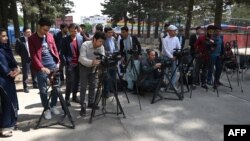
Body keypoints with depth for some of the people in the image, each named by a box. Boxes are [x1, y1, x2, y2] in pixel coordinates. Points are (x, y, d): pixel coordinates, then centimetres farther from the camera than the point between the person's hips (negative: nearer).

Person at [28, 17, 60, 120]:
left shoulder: (50, 36, 7)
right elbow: (33, 55, -11)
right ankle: (46, 109, 18)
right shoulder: (32, 39, -6)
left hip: (53, 64, 4)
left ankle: (53, 106, 24)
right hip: (41, 67, -4)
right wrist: (41, 67, -20)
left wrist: (58, 61, 4)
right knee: (43, 89, 3)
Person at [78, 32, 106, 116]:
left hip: (93, 67, 5)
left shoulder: (101, 47, -14)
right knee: (83, 87, -7)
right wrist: (92, 62, -53)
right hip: (84, 67, -5)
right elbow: (82, 59, -37)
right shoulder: (85, 45, -28)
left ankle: (91, 103, 24)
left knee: (93, 86, 9)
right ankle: (83, 106, 0)